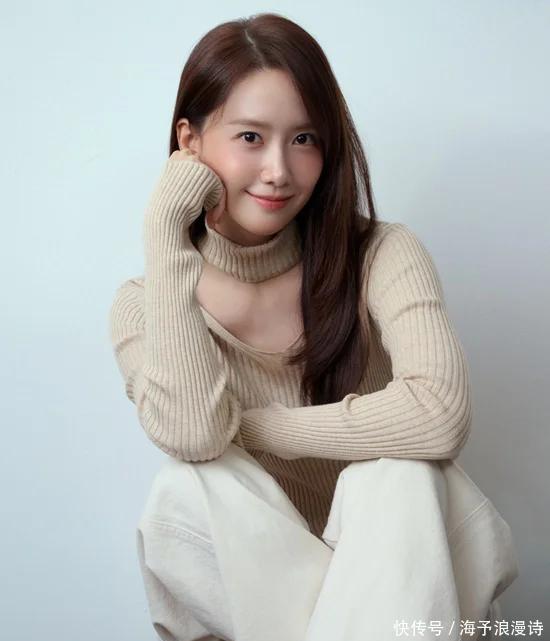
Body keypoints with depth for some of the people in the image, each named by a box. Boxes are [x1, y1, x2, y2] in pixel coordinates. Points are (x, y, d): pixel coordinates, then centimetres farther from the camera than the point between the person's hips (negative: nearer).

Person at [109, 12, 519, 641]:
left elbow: (440, 413, -29)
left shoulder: (382, 255, -11)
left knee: (399, 471, -31)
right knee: (185, 491, -29)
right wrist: (165, 230, -23)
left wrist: (256, 426, -20)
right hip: (243, 570, 2)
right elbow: (191, 435, -27)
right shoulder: (143, 305, -6)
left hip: (375, 563, -1)